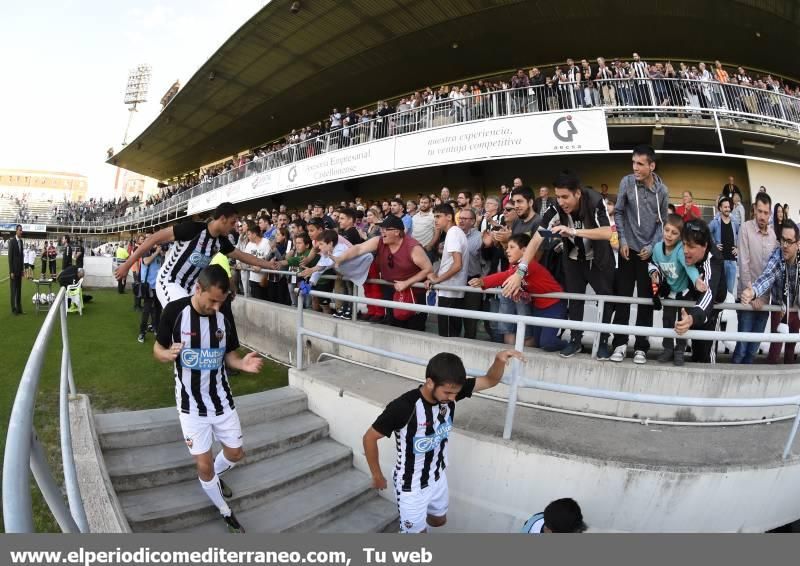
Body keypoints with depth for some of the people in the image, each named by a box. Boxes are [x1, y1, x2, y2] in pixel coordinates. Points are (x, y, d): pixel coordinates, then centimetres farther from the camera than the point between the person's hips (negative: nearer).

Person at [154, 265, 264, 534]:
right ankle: (227, 514, 28)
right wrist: (168, 354, -29)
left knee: (235, 453, 16)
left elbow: (229, 354, 2)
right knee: (204, 464, 3)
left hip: (221, 399, 3)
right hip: (191, 403, -3)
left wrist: (243, 363, -20)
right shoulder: (175, 310, -16)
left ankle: (213, 478, 51)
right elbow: (157, 349, -6)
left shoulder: (223, 315, -8)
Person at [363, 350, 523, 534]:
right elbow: (369, 438, -22)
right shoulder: (403, 407, -35)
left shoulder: (449, 391, -19)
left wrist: (499, 359, -33)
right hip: (411, 486, -6)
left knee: (439, 520, 29)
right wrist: (377, 476, -9)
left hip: (437, 477, 6)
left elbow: (491, 380, -11)